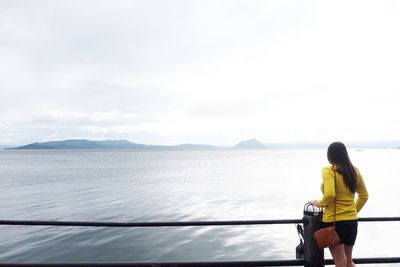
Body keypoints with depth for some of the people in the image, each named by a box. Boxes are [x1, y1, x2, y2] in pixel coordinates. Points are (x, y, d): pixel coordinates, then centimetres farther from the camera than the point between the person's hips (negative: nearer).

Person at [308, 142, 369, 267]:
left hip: (334, 221, -6)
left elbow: (329, 195, -28)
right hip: (352, 220, 7)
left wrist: (319, 203, -9)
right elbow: (364, 195, 13)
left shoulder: (328, 171, -15)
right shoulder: (355, 171, 5)